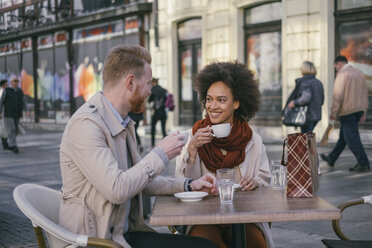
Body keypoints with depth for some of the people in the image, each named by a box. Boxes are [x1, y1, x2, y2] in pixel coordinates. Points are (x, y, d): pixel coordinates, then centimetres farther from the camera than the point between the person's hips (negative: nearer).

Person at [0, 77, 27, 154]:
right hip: (8, 115, -5)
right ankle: (14, 147, -18)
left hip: (17, 115, 5)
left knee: (15, 131, 9)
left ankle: (9, 145, 27)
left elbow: (23, 102, 5)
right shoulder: (6, 91, -4)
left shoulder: (20, 91, 8)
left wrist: (26, 111, -9)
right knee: (11, 130, -13)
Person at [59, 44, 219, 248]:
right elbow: (116, 189, -25)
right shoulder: (85, 123, -17)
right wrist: (160, 154, -15)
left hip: (126, 231, 9)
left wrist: (187, 185, 10)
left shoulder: (123, 123, 12)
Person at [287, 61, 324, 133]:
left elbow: (306, 98, -28)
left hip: (308, 116, -8)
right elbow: (322, 100, 15)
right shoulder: (319, 83, 12)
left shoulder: (305, 82, -13)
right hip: (317, 115, 8)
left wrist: (295, 102, -17)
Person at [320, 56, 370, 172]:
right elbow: (365, 94, 16)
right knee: (343, 136, 17)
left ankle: (364, 164, -7)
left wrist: (333, 113, -9)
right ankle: (331, 159, 29)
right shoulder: (359, 73, 14)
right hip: (358, 110, 9)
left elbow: (337, 96, -16)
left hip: (347, 111, -9)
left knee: (352, 138, -5)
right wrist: (363, 112, 19)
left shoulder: (342, 74, -11)